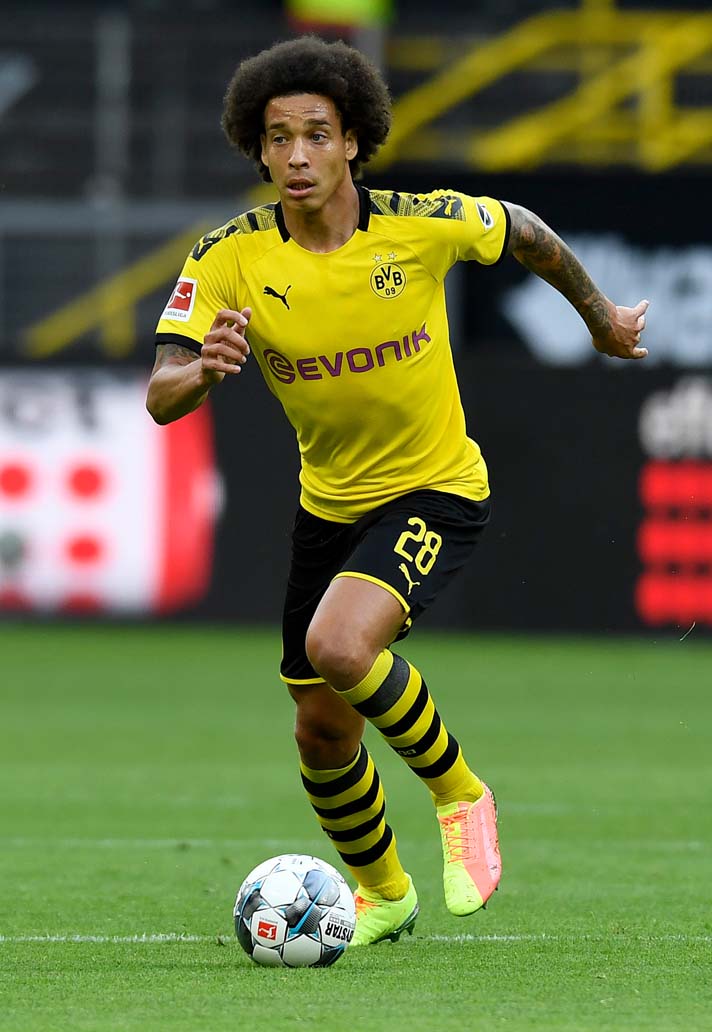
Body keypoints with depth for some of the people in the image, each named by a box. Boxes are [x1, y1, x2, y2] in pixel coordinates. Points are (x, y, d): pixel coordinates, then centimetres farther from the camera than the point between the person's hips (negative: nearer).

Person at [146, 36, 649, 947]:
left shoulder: (427, 225, -19)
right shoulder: (231, 257, -16)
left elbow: (524, 233, 3)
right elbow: (160, 398, -22)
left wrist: (600, 317, 18)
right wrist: (203, 370, -45)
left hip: (435, 491, -4)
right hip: (328, 502, 4)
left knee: (338, 647, -30)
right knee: (321, 732, 10)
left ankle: (459, 794, -5)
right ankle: (382, 895, 38)